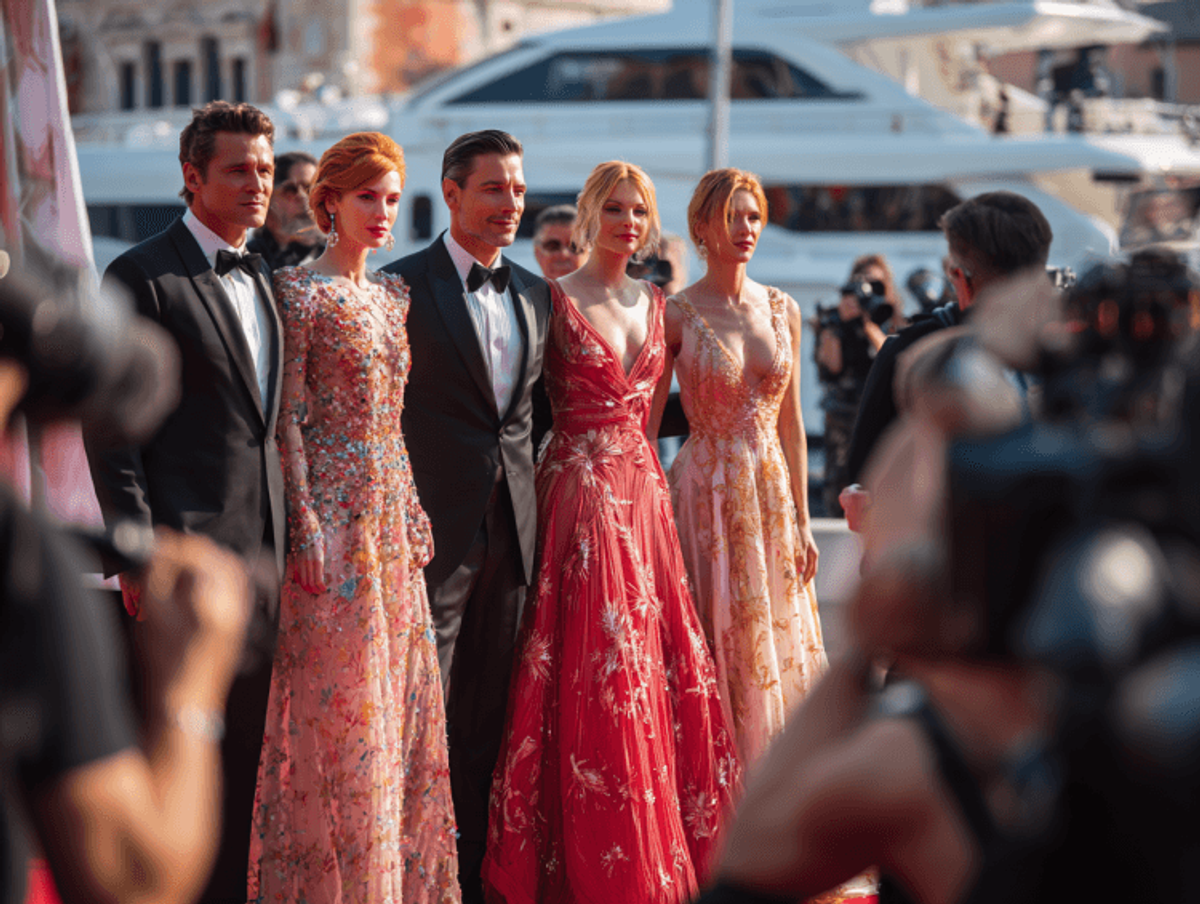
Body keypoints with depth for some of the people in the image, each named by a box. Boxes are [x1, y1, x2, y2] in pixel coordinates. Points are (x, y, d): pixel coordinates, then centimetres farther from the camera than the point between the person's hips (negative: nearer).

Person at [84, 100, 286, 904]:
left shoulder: (261, 281, 16)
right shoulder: (141, 278, -7)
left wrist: (283, 540, 14)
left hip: (262, 548, 7)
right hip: (186, 549, -7)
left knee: (245, 751, 11)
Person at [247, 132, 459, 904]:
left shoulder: (392, 295, 14)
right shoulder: (299, 291, -7)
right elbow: (287, 418, -11)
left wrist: (413, 514, 11)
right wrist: (306, 529, -16)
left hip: (393, 513, 7)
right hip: (334, 511, -7)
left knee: (401, 695, 9)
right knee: (340, 699, -4)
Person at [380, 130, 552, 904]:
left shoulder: (535, 293, 13)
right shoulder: (404, 286, -6)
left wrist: (532, 500, 10)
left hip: (511, 528, 6)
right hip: (434, 527, -6)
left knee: (488, 719, 11)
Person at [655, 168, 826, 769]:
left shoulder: (783, 310, 7)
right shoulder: (676, 314, -5)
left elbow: (791, 424, 10)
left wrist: (802, 519, 6)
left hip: (771, 493, 4)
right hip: (706, 494, -4)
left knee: (776, 651, 7)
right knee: (714, 649, -1)